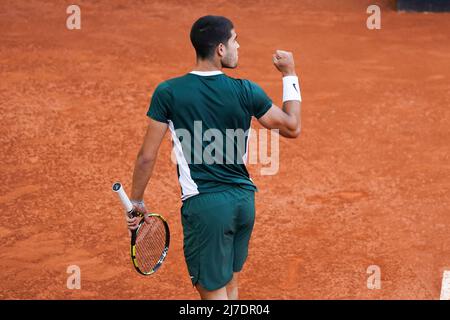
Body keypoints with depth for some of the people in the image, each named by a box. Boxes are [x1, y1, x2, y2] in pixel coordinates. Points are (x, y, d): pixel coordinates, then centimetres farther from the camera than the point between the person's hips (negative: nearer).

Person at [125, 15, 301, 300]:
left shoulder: (168, 93, -8)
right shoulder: (247, 91, -4)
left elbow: (147, 156, -5)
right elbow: (293, 127, 8)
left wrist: (136, 201, 10)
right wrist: (290, 75, 17)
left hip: (205, 205, -3)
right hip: (244, 201, 4)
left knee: (214, 292, 4)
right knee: (230, 284, 21)